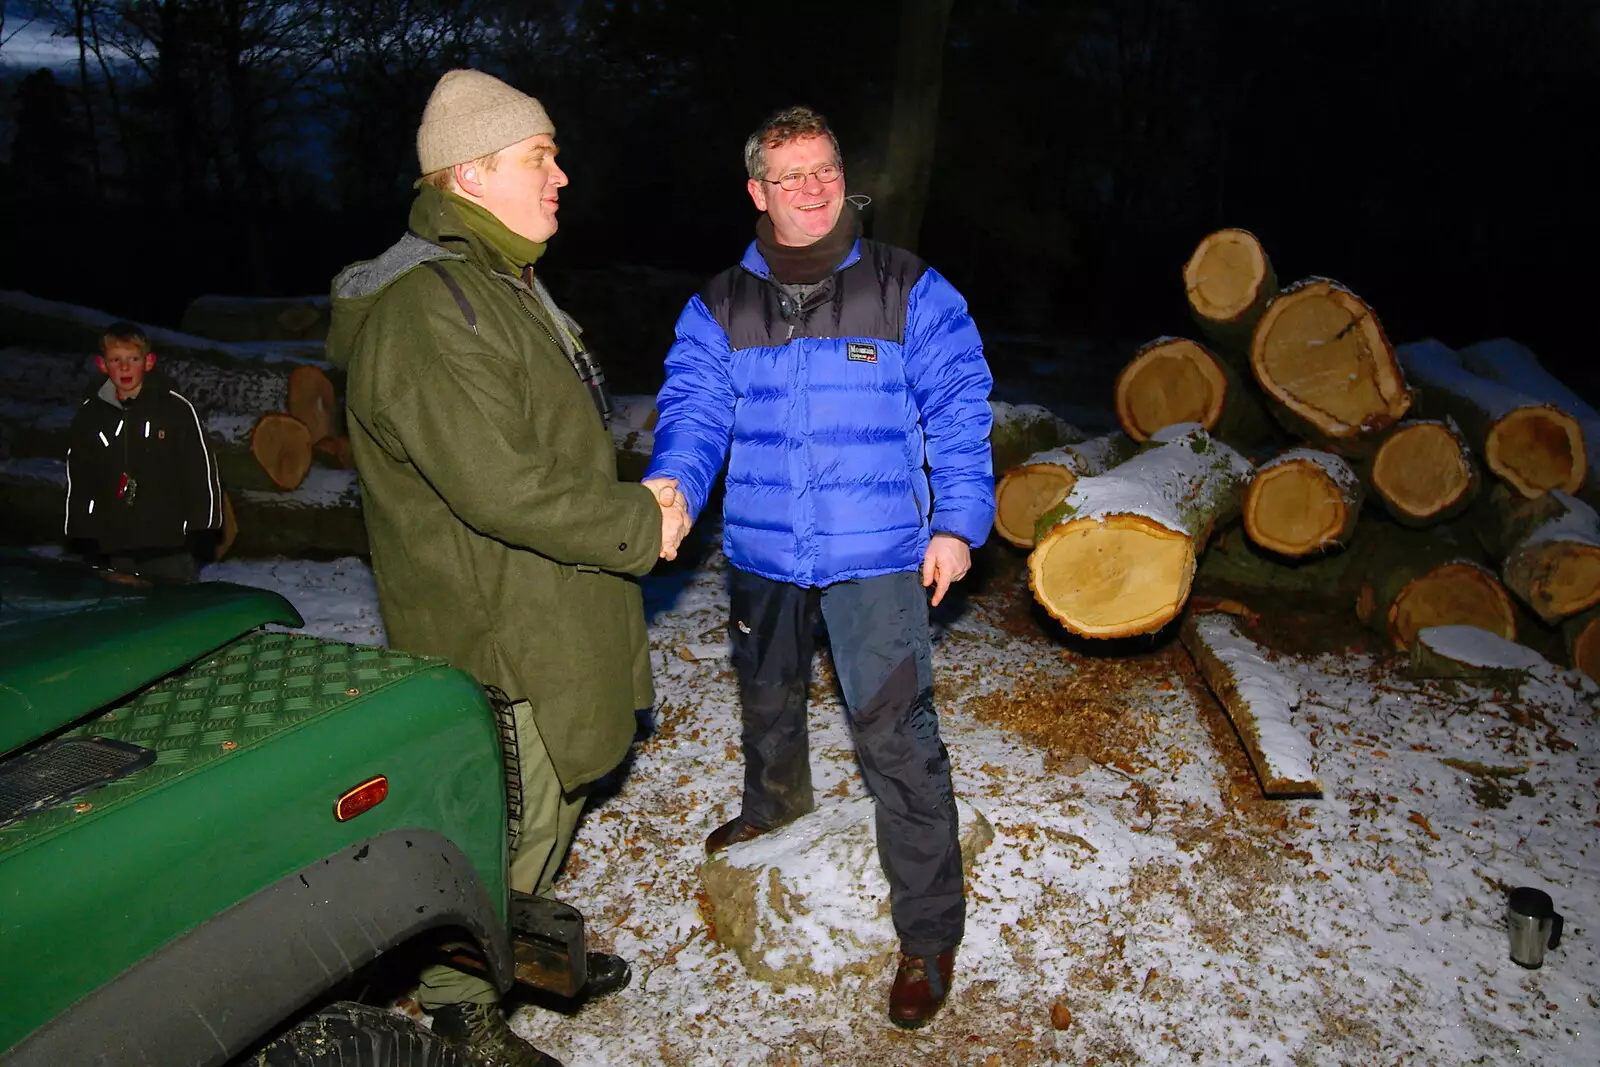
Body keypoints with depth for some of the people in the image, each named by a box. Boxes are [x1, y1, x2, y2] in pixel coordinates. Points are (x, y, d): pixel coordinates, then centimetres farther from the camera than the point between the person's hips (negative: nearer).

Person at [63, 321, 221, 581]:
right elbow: (78, 479, 15)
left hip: (168, 543, -3)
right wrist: (81, 534, 12)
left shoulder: (176, 408, -3)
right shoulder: (89, 415, 9)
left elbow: (202, 469, -2)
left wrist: (202, 531, -5)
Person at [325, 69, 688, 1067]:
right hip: (498, 642, -11)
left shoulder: (501, 282, 14)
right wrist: (642, 525, -18)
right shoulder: (425, 310, -23)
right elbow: (499, 488, -29)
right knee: (506, 825, 4)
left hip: (552, 614, 11)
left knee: (557, 798, 24)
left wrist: (635, 495, 6)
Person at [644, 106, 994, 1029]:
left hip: (876, 555, -4)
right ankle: (776, 800, 58)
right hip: (761, 553, 4)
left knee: (896, 736, -7)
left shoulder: (910, 292, -3)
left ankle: (930, 932, 7)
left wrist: (958, 519, -12)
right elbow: (694, 412, -5)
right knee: (766, 698, 26)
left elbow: (958, 410, -3)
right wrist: (671, 488, -25)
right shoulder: (719, 309, 3)